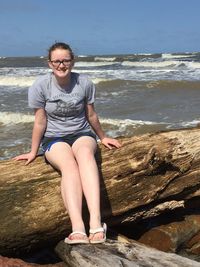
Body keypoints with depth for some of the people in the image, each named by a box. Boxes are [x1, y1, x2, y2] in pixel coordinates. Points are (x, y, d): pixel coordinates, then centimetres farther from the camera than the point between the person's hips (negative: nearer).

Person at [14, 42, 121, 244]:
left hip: (82, 134, 1)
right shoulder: (40, 86, -6)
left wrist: (103, 137, 22)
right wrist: (33, 152, 6)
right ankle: (78, 229, -52)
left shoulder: (84, 83, -2)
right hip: (54, 139, -1)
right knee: (69, 164, -36)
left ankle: (96, 222, -51)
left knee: (85, 154, -37)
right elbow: (40, 122, 1)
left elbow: (91, 115, 11)